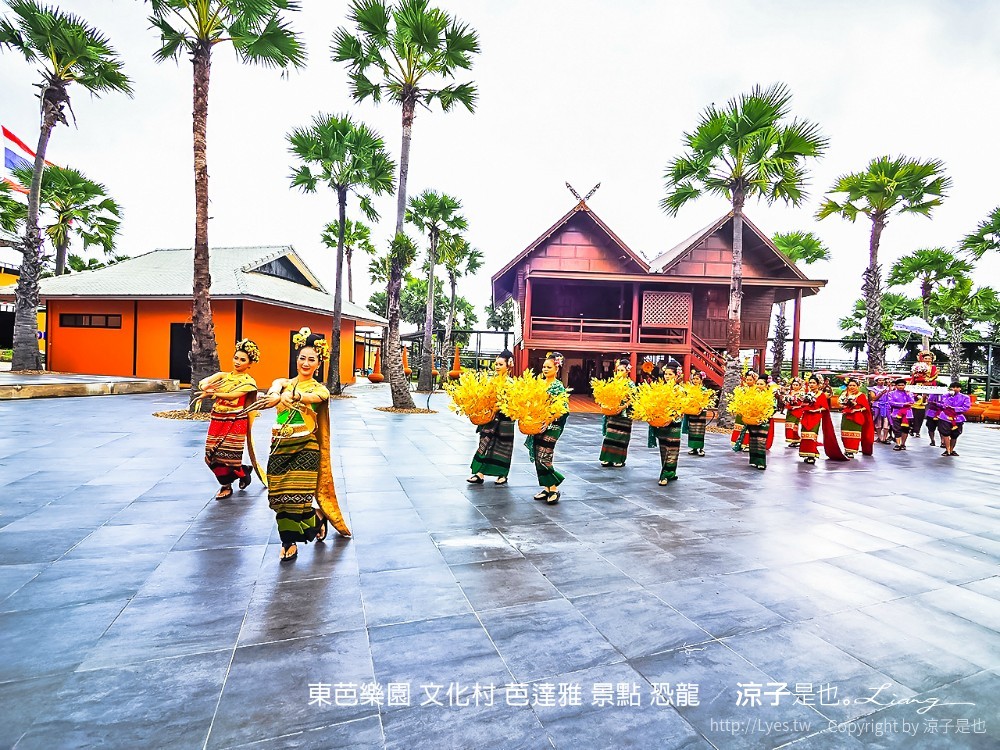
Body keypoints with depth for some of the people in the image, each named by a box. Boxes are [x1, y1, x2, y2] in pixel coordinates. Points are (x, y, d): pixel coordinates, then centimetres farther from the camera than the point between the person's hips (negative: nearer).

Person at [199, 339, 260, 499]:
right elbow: (203, 383, -6)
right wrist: (206, 386, -28)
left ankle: (244, 472, 26)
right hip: (217, 420, 5)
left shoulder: (249, 381, -3)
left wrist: (212, 393, -20)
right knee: (212, 455, 2)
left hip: (235, 422, -5)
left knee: (226, 455, -5)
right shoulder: (223, 375, 11)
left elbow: (233, 395, -19)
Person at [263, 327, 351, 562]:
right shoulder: (283, 382, 9)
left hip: (305, 449, -3)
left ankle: (317, 519, 27)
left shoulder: (320, 390, 2)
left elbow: (310, 397, -22)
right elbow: (273, 393, -15)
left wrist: (292, 395, -44)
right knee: (279, 496, 1)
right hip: (280, 448, 3)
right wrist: (278, 395, -40)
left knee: (296, 498, -5)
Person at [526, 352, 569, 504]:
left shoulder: (559, 387, -8)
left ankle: (554, 489, 5)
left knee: (544, 459, -9)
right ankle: (546, 488, 19)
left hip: (551, 427, -7)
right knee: (538, 458, 8)